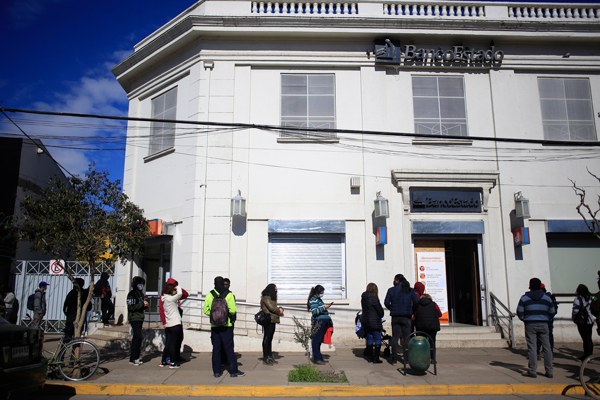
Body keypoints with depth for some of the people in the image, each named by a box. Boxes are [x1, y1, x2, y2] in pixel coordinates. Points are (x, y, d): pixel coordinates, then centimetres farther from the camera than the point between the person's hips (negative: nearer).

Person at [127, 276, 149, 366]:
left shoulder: (141, 294, 18)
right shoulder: (132, 294, -8)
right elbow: (131, 307, -16)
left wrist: (145, 305, 4)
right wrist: (142, 304, -18)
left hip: (140, 318, 8)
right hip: (134, 318, -8)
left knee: (136, 338, 10)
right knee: (138, 337, -14)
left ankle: (133, 357, 16)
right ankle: (133, 358, -8)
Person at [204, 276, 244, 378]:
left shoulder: (209, 295, 0)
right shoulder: (229, 294, -7)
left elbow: (206, 311, 0)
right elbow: (233, 310, -13)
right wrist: (232, 316, 8)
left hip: (214, 326, 2)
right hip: (227, 325, -2)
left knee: (216, 348, 10)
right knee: (229, 348, 3)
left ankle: (216, 371, 14)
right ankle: (233, 371, 6)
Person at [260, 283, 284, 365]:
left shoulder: (272, 298, 19)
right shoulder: (266, 298, -11)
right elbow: (271, 308, -16)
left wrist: (280, 309, -2)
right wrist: (279, 312, -2)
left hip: (273, 321, 9)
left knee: (270, 339, 12)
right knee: (266, 339, -5)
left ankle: (270, 357, 18)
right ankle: (265, 359, 0)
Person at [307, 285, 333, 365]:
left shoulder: (319, 299, 19)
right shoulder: (313, 300, -10)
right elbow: (315, 311, -20)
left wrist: (326, 311, 20)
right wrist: (324, 307, -19)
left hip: (323, 322, 10)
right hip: (318, 321, -10)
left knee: (319, 340, 13)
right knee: (316, 340, -5)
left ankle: (318, 357, 21)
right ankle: (316, 358, -2)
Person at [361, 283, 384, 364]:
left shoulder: (363, 298, 4)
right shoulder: (374, 298, -18)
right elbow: (380, 310, -12)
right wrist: (381, 316, 10)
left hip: (365, 320, 7)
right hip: (374, 322, -7)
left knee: (369, 338, 15)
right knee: (377, 339, 3)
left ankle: (371, 357, 22)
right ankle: (376, 358, 2)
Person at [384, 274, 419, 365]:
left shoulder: (391, 290, -1)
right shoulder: (410, 290, 2)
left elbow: (386, 302, -3)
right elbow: (416, 302, -5)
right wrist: (412, 311, 9)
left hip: (395, 316, 0)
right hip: (407, 316, 0)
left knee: (395, 337, 6)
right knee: (406, 338, 6)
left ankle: (394, 359, 6)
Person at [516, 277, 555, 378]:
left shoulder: (524, 298, -1)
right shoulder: (547, 298, 7)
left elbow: (519, 312, -2)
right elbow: (552, 312, 12)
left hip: (530, 325, -2)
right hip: (543, 324, 2)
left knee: (532, 347, -1)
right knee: (546, 347, 7)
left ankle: (532, 371, 0)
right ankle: (549, 371, 11)